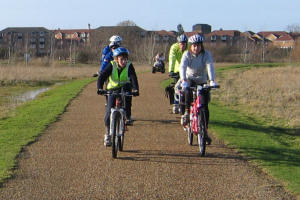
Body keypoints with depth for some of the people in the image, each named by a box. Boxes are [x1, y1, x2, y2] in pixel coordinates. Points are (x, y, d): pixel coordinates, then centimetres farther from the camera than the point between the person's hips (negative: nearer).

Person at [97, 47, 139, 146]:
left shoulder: (129, 66, -17)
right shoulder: (111, 66, -17)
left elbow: (134, 78, -28)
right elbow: (102, 76, -25)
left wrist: (135, 89, -46)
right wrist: (100, 88, -41)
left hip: (125, 88, 0)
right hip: (112, 90, 0)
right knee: (109, 112, -12)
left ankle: (128, 117, -13)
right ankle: (107, 134, 4)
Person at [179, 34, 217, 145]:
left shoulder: (206, 54, -15)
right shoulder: (187, 54, -15)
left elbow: (210, 67, -28)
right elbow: (182, 67, -29)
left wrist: (212, 81, -44)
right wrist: (183, 80, -46)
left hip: (202, 80, 1)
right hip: (190, 79, -1)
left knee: (205, 107, -6)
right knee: (188, 91, -37)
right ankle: (187, 112, -16)